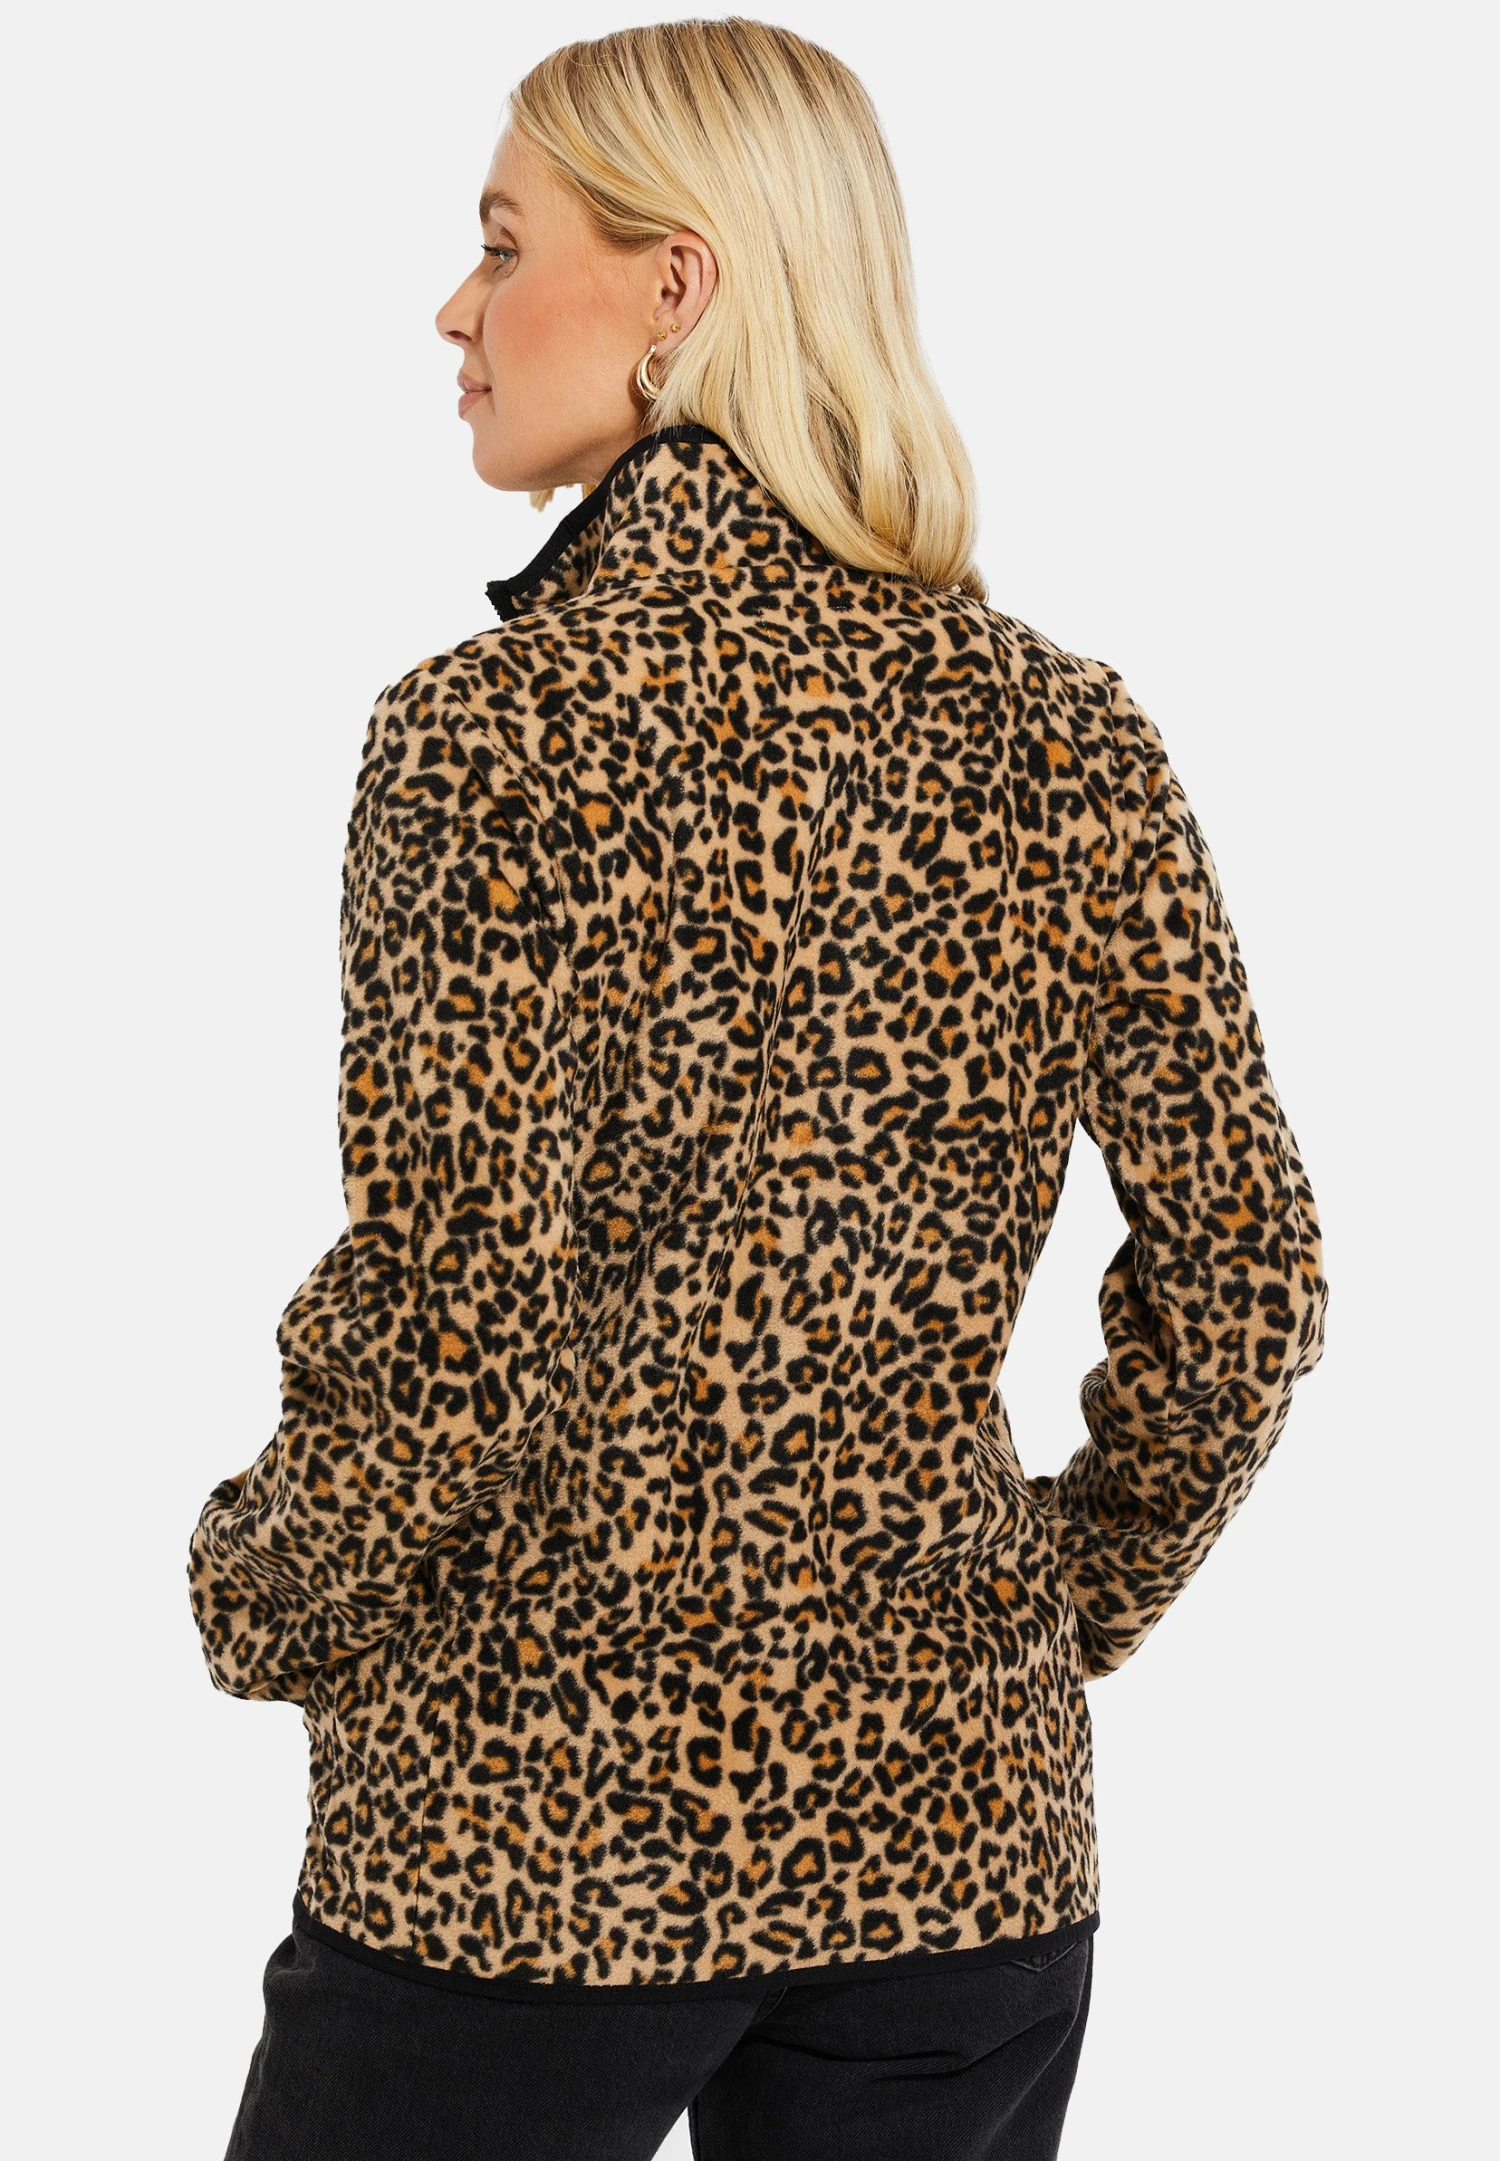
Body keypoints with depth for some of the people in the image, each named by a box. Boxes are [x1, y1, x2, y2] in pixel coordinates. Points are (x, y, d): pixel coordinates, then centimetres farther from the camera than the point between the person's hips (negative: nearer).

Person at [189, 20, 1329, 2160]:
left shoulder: (496, 725, -14)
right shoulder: (1071, 739, -1)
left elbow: (451, 1328, -18)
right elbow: (1246, 1282, 2)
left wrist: (265, 1603, 0)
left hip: (522, 1826, -4)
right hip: (961, 1826, 4)